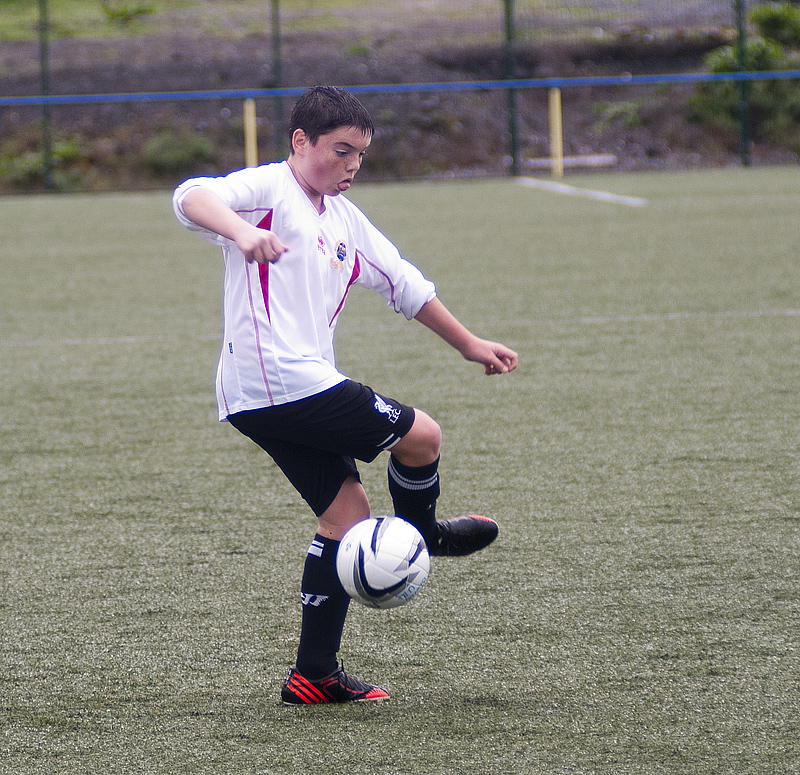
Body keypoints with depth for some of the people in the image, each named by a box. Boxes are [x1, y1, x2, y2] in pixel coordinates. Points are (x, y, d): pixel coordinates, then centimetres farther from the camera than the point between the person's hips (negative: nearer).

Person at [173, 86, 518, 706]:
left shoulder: (344, 219, 21)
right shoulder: (270, 188, -5)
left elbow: (404, 283, 30)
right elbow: (192, 196, -24)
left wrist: (469, 344, 33)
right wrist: (243, 232, -44)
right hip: (284, 381, -10)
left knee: (346, 509, 8)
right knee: (420, 434, -7)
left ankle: (315, 676, 9)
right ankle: (421, 535, 23)